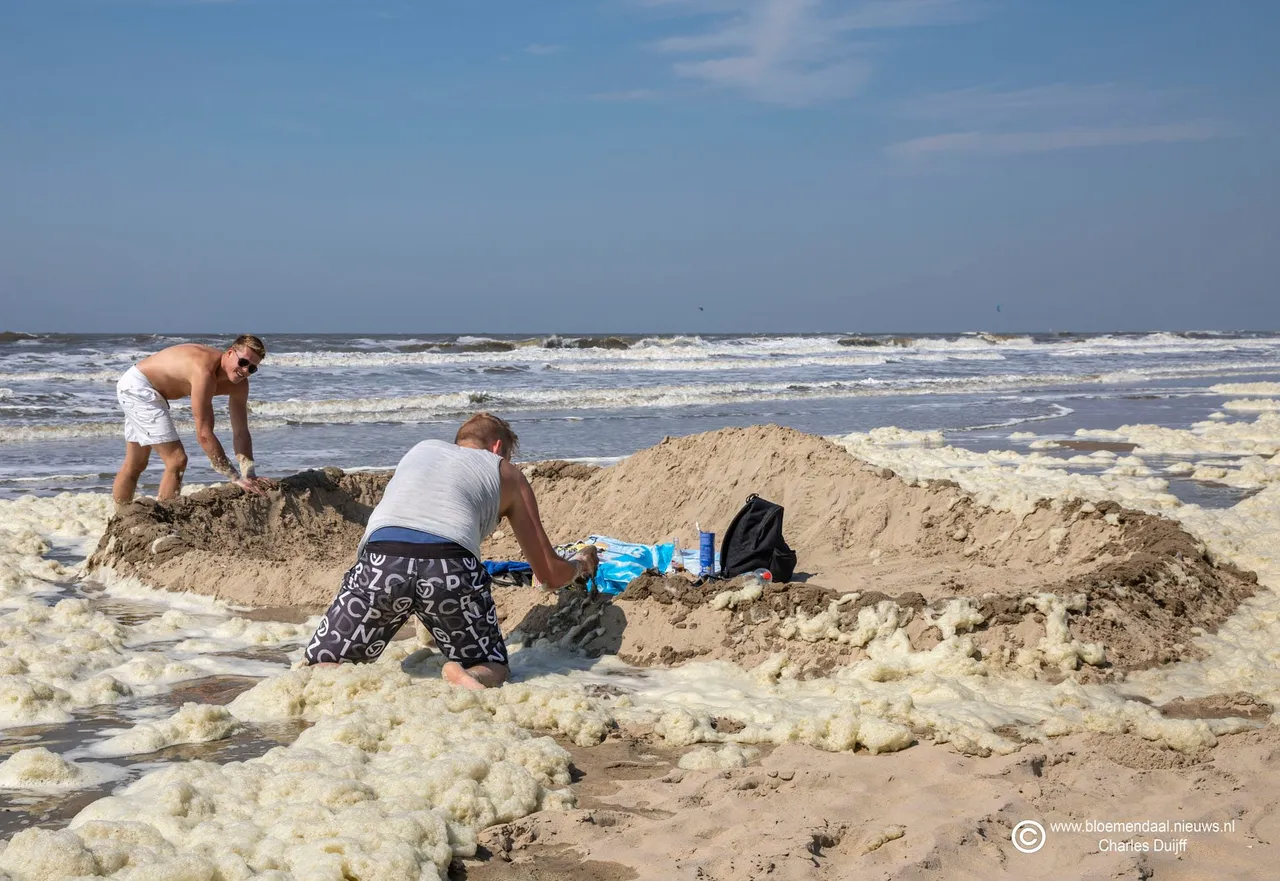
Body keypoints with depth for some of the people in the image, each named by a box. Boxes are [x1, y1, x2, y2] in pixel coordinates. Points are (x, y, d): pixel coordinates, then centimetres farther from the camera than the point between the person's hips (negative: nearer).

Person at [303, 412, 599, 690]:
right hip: (451, 568, -2)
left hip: (380, 559, 2)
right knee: (492, 668, 20)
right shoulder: (507, 474, 28)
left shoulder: (421, 449, 36)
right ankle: (469, 679, -16)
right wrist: (580, 565, 53)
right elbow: (550, 575, 29)